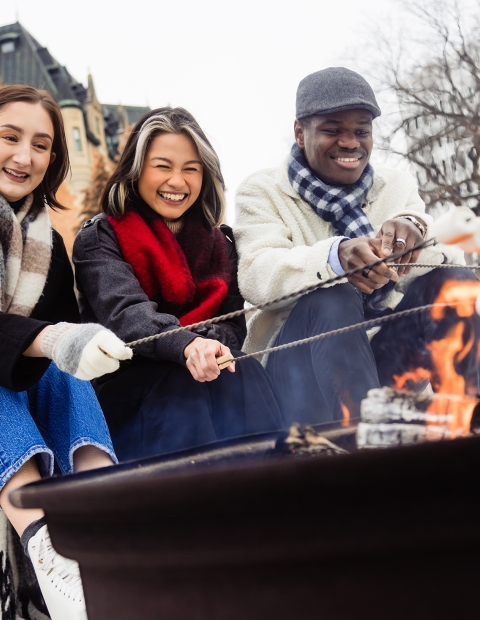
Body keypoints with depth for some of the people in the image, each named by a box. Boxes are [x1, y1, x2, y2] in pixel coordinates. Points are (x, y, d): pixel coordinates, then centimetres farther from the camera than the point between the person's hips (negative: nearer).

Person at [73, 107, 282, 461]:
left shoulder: (219, 243, 14)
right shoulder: (100, 240, -1)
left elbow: (233, 324, 4)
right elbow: (125, 313, -19)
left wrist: (211, 346, -21)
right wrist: (187, 345, -40)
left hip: (209, 379, 4)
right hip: (126, 389, -3)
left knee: (246, 377, -26)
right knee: (184, 389, -32)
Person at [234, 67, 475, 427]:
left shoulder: (398, 188, 14)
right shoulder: (264, 192, 4)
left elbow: (451, 259, -3)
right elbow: (256, 278, -15)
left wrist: (414, 232, -29)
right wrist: (336, 257, -36)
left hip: (390, 354, 3)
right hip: (303, 361, -3)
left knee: (455, 281, -19)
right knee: (333, 299, -32)